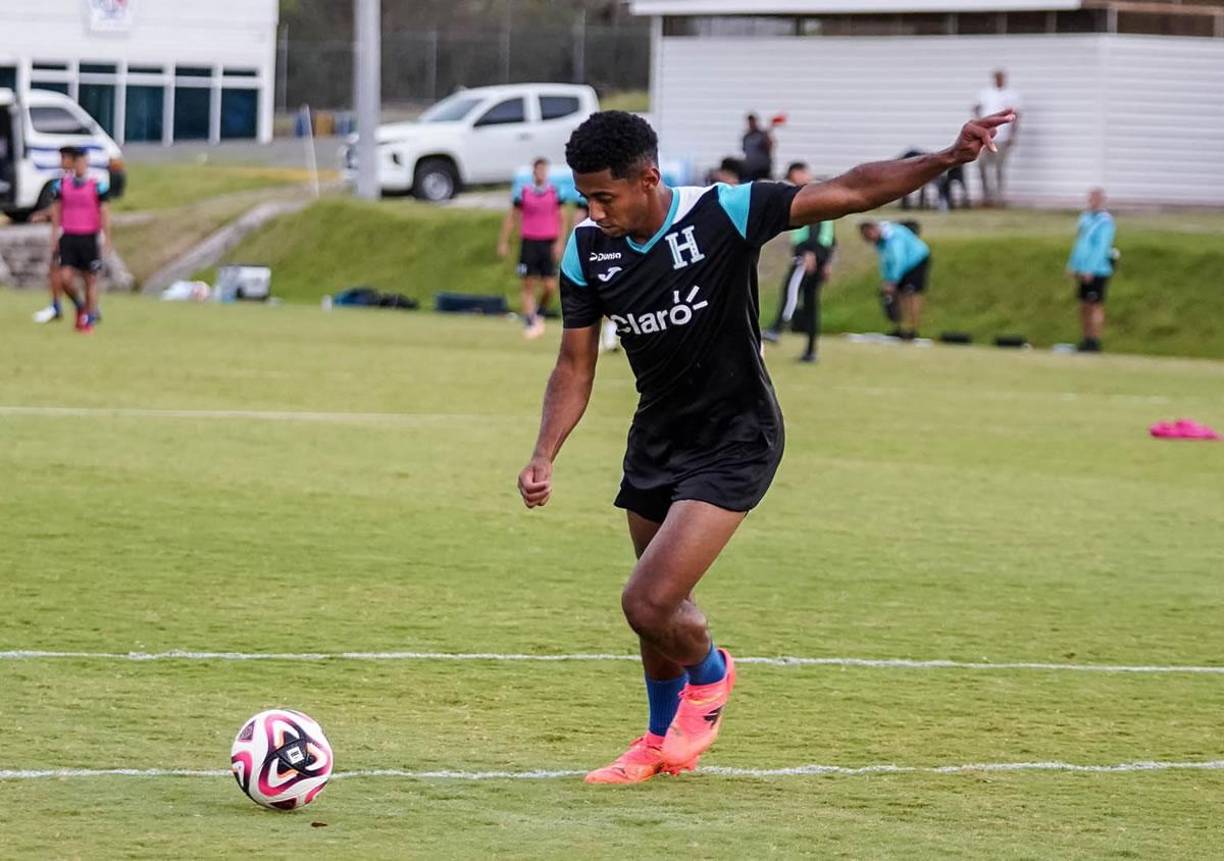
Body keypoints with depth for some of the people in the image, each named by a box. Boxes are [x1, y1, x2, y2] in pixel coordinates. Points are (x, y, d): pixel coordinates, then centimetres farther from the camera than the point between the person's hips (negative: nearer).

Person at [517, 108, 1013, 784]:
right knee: (657, 606, 16)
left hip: (734, 442, -6)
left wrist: (946, 159, -34)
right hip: (656, 441, 6)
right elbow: (576, 365, 1)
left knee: (648, 604, -17)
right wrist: (543, 457, -12)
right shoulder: (587, 251, -7)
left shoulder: (722, 215, -21)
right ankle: (665, 742, 42)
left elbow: (850, 192, -22)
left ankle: (710, 676, 18)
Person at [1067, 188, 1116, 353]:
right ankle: (1087, 340, 16)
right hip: (1084, 271, 8)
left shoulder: (1105, 222, -11)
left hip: (1097, 271, -8)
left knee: (1095, 306, -6)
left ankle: (1095, 342, -4)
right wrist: (1073, 266, 17)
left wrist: (1090, 270, -21)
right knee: (1084, 307, 10)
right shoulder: (1085, 218, 15)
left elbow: (1101, 248, -17)